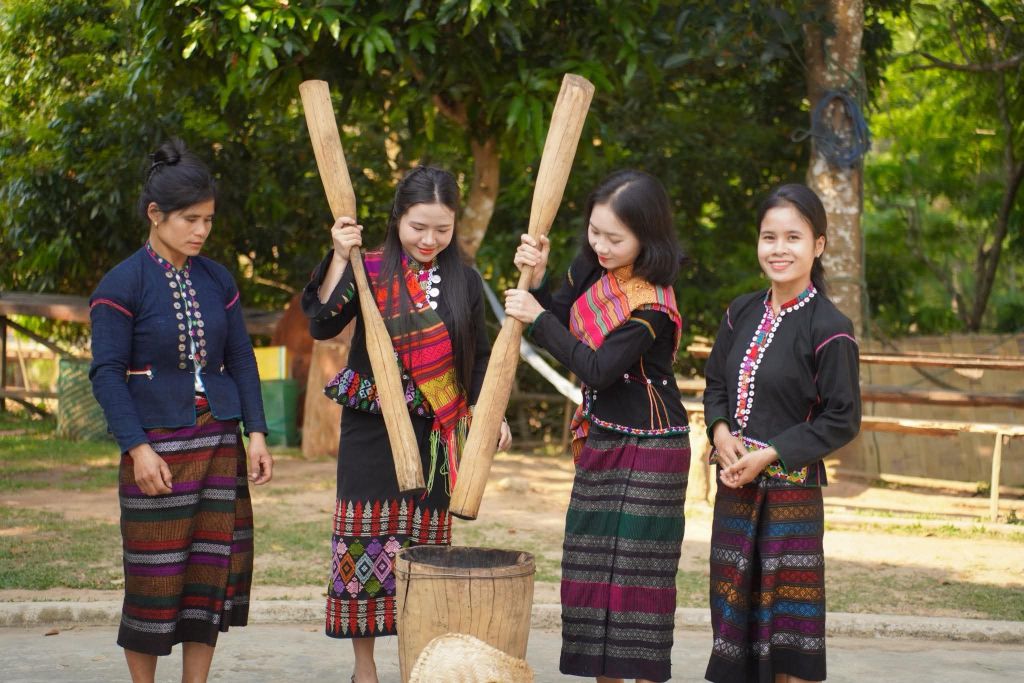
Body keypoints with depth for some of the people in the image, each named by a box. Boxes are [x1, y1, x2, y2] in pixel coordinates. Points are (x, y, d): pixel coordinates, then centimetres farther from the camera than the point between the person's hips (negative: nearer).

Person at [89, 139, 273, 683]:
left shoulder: (216, 280, 8)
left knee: (215, 569, 6)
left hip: (219, 443, 5)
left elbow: (240, 359, 11)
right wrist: (137, 447, -16)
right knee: (154, 576, 0)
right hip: (157, 446, -5)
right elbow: (107, 373, -9)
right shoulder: (121, 285, -7)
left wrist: (256, 433, 2)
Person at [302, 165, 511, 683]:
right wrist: (339, 260, -21)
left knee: (425, 542, 5)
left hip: (434, 434, 2)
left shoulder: (464, 281, 6)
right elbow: (322, 325, -14)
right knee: (366, 538, 1)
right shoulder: (370, 270, -3)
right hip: (372, 431, -2)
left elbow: (478, 358, 13)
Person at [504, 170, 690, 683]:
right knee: (593, 562, 12)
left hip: (649, 448, -8)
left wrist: (537, 317, -22)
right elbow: (562, 323, 7)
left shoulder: (652, 306, -22)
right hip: (600, 439, 8)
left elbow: (598, 369, -25)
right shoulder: (592, 267, 0)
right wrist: (537, 279, -11)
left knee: (637, 565, -4)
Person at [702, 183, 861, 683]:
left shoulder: (828, 329, -12)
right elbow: (716, 384, 15)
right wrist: (721, 434, -5)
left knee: (786, 605, 0)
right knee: (735, 604, 13)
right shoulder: (742, 314, 7)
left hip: (791, 488, -6)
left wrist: (770, 454, -15)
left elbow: (842, 419, -11)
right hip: (734, 486, 6)